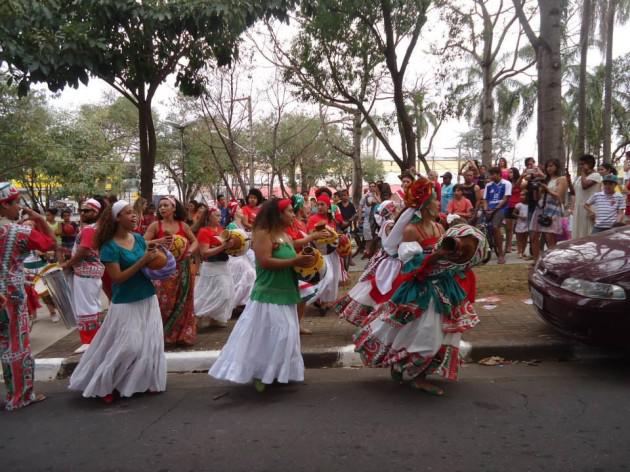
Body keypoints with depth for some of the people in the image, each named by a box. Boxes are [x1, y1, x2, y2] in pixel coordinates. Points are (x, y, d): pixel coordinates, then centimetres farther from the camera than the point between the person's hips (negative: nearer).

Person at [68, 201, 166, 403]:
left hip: (147, 298, 6)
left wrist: (153, 253, -9)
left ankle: (144, 382, 29)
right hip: (125, 303, -6)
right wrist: (142, 261, -24)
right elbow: (118, 278, -19)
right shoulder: (110, 247, -14)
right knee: (128, 346, -4)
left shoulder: (139, 238, 3)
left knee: (150, 343, 10)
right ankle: (104, 385, 17)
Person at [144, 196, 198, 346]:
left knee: (183, 302, 9)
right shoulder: (155, 225, -2)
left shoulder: (183, 225, 4)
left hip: (182, 268, 2)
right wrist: (158, 241, -21)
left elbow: (195, 241, 14)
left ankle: (183, 335, 22)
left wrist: (190, 251, -6)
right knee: (164, 302, -2)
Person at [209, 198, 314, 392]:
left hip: (286, 294, 8)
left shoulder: (287, 236, 12)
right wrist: (294, 262, -23)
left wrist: (302, 262, -3)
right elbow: (265, 261, -23)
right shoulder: (263, 233, -13)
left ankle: (278, 371, 25)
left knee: (284, 334, 13)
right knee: (264, 335, -5)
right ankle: (259, 373, 8)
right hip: (268, 295, -8)